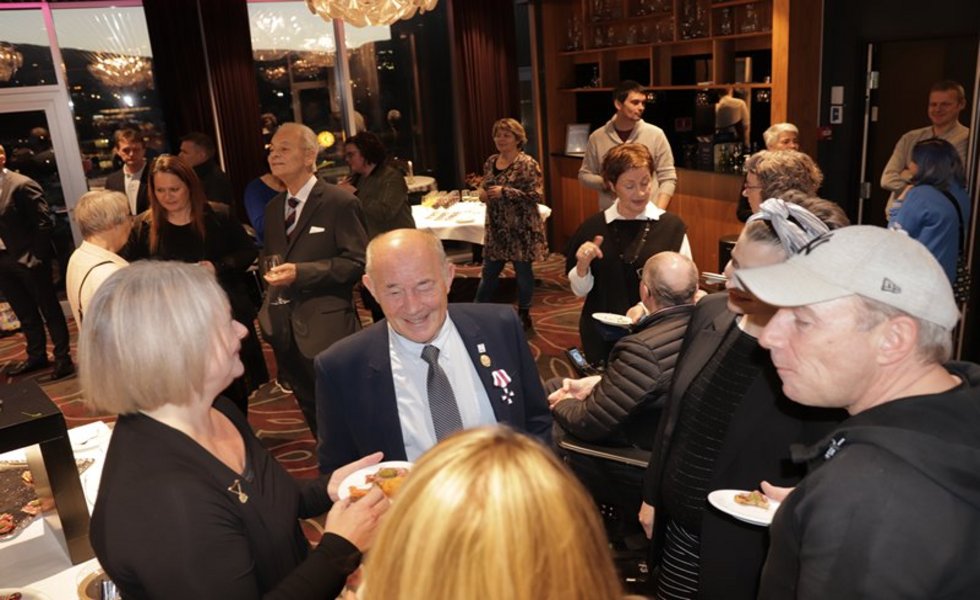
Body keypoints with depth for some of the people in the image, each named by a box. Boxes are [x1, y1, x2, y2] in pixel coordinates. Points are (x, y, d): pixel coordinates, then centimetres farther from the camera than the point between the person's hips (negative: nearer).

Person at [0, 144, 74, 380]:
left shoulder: (22, 185, -15)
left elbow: (44, 222, -16)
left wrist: (36, 256, -15)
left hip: (27, 260, -7)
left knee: (49, 309, 6)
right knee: (25, 313, 18)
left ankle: (63, 358, 17)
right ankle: (36, 356, 32)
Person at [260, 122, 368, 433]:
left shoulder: (340, 202, -10)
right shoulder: (274, 207, 13)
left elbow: (357, 262, -14)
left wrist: (300, 272, -22)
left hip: (327, 328, -7)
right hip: (284, 327, 7)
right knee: (311, 411, 17)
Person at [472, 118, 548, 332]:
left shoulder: (527, 164, -12)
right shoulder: (491, 162, 8)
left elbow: (536, 195, -18)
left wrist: (505, 192, -23)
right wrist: (482, 192, -3)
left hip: (521, 229, -6)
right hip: (496, 228, 6)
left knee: (523, 271, 8)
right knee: (489, 272, 12)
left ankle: (524, 315, 24)